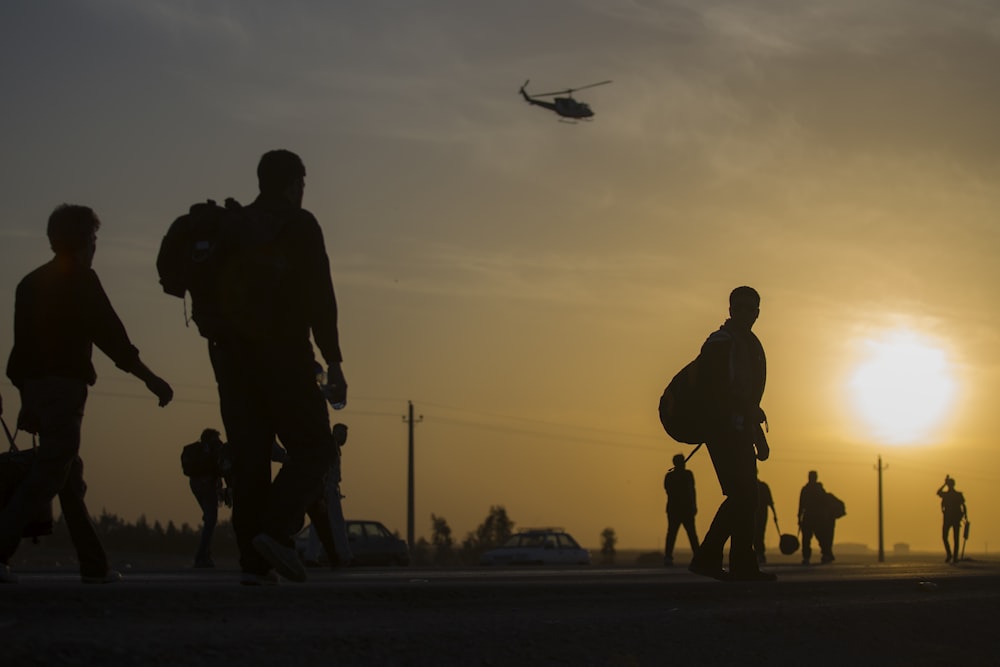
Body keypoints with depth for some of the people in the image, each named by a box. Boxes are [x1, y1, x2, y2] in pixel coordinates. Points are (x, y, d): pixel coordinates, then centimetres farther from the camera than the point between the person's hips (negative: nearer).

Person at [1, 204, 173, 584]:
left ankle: (94, 565, 14)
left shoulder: (31, 282, 18)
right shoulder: (80, 280, -4)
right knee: (48, 475, -10)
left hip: (33, 386, 8)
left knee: (69, 477, 12)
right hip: (63, 386, -8)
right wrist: (150, 378, -8)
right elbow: (110, 335, -11)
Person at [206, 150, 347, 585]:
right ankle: (277, 531, -18)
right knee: (312, 447, 2)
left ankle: (253, 559, 0)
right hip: (284, 354, -5)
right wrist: (333, 363, -10)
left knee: (249, 458, 6)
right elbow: (319, 298, -9)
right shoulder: (299, 226, -1)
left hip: (232, 358, 5)